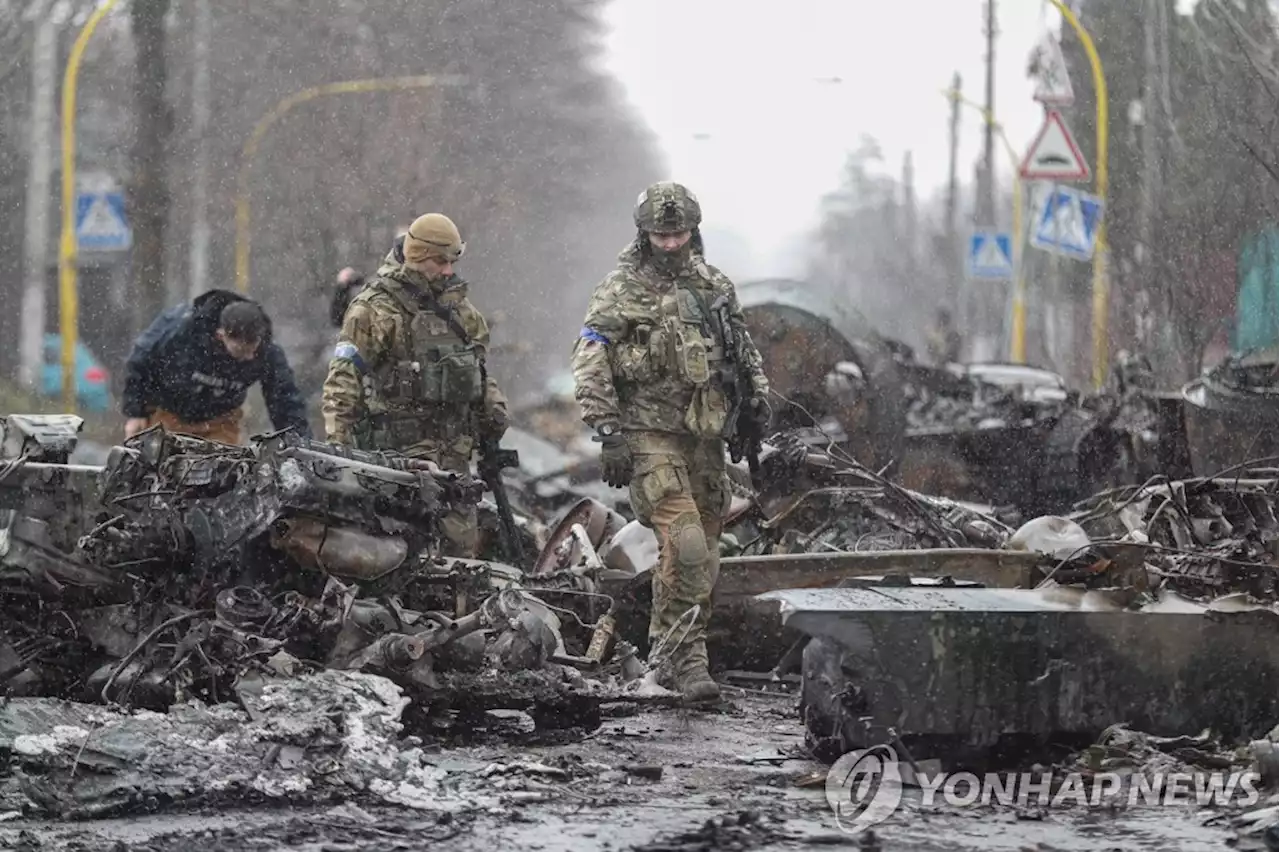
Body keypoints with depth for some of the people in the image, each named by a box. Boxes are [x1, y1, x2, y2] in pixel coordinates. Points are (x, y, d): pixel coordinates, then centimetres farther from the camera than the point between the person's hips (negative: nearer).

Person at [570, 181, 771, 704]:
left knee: (702, 555, 7)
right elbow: (589, 366, -8)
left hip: (704, 435, 6)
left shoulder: (715, 287, 13)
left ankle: (669, 652, 19)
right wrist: (609, 435, -14)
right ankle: (685, 657, -16)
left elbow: (746, 352, 25)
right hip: (650, 432, -6)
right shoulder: (620, 291, -4)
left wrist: (757, 403, 12)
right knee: (685, 545, -19)